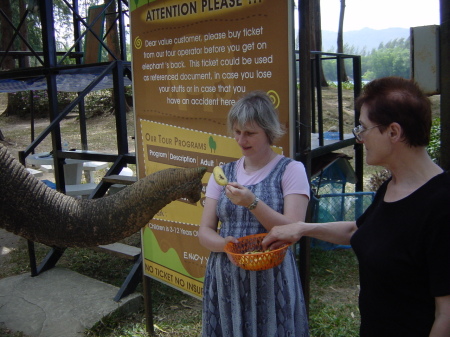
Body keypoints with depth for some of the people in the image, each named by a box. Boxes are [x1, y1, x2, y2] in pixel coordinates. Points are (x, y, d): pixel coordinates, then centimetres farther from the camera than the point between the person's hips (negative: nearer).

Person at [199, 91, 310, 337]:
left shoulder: (290, 170, -5)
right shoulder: (223, 174, 7)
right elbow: (205, 231, 4)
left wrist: (253, 203, -25)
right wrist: (224, 243, -17)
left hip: (270, 280, -3)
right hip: (224, 280, 4)